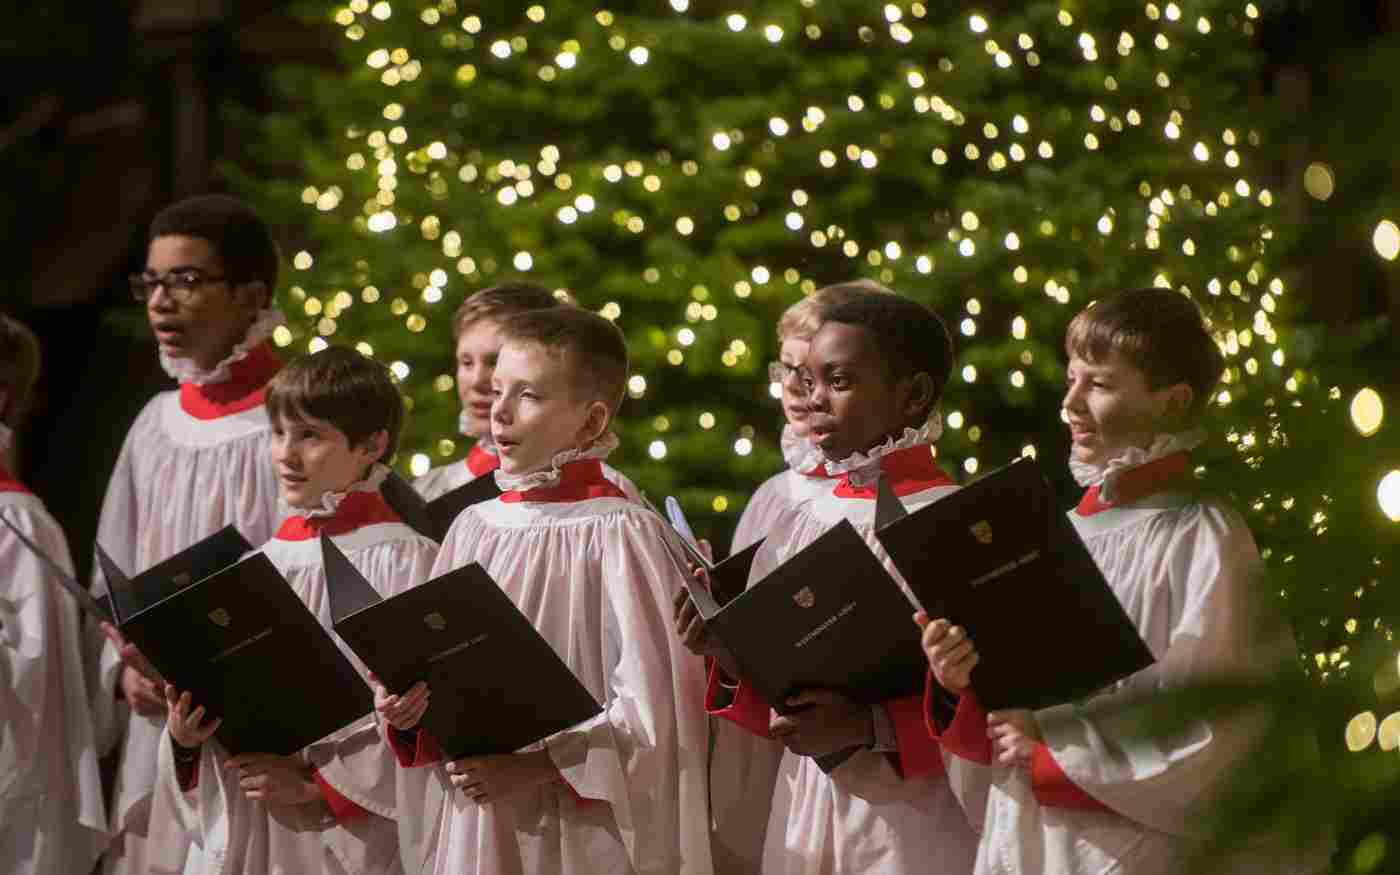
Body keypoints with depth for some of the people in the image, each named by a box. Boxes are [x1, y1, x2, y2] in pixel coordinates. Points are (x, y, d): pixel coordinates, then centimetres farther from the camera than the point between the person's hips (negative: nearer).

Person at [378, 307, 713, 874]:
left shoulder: (622, 534, -10)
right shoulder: (474, 528, 7)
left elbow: (650, 716, -14)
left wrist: (541, 767, -18)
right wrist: (411, 713, -5)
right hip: (477, 826, 5)